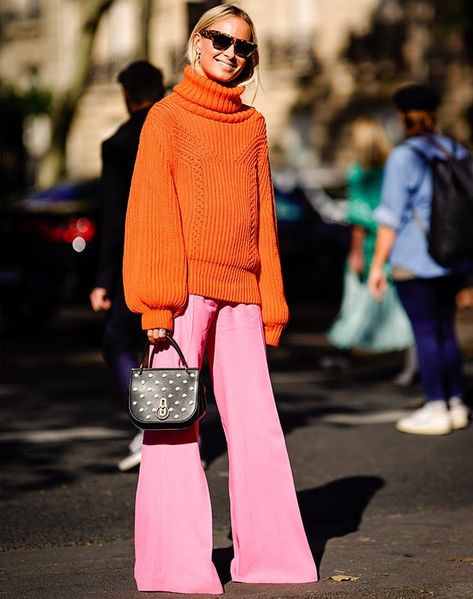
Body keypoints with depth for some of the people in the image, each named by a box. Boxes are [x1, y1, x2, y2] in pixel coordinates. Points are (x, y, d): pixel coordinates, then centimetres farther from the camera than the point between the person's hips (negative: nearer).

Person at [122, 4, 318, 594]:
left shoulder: (252, 126, 16)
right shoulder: (167, 118, 3)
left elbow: (263, 217, 17)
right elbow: (151, 213, -4)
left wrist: (270, 303, 12)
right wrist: (156, 303, -12)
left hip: (240, 293, 5)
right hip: (185, 290, -5)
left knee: (257, 423, 4)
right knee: (175, 421, -3)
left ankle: (268, 552, 12)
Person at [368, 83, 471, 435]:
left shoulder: (403, 158, -10)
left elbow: (392, 217, -12)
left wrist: (378, 265, -7)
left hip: (415, 260, -6)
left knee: (426, 333, -2)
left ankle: (436, 410, 0)